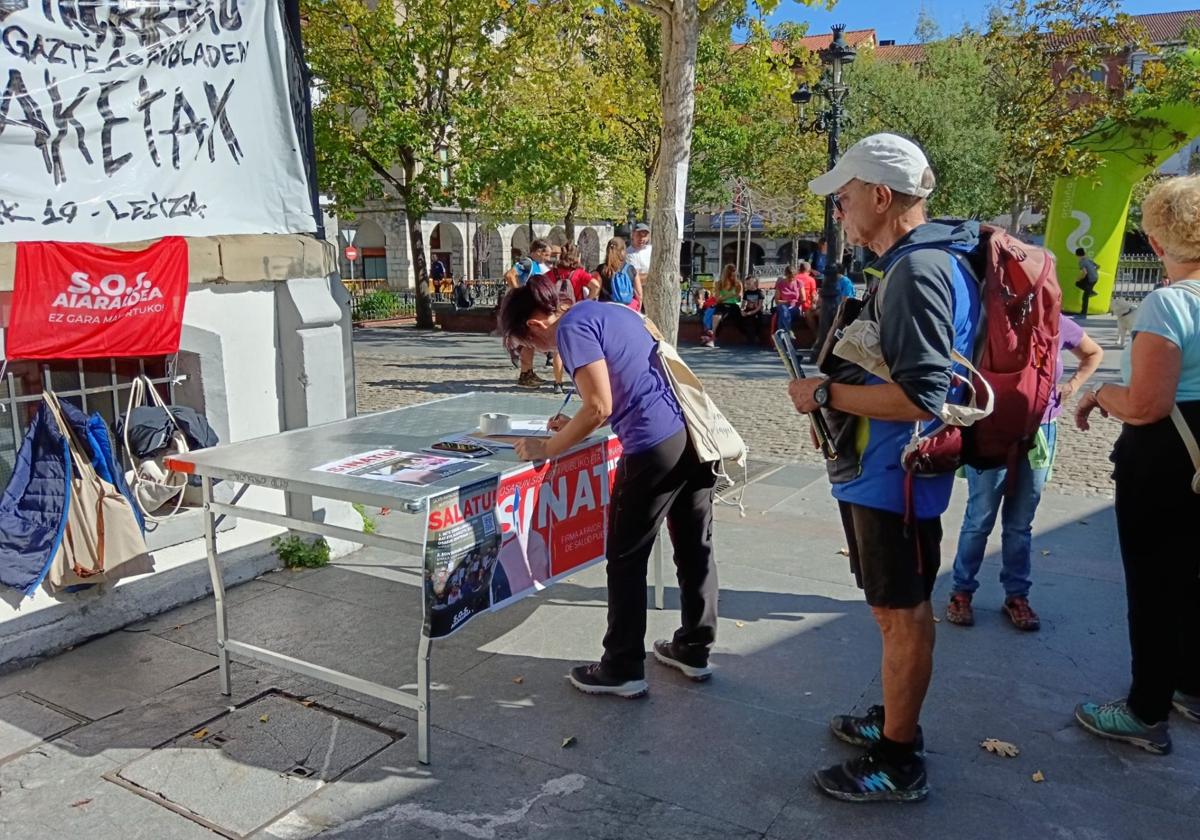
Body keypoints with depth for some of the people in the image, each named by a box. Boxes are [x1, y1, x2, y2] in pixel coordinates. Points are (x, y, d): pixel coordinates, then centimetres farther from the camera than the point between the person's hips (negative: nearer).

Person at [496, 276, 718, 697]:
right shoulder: (612, 311, 22)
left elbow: (599, 407, -15)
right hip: (695, 433, 9)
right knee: (695, 547, 17)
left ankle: (623, 669, 15)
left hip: (656, 446, -9)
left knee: (625, 559, 5)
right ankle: (694, 649, 31)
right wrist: (575, 426, 27)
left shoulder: (572, 328, -6)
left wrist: (548, 447, -2)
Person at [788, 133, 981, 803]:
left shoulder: (920, 271, -21)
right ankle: (895, 720, 38)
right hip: (878, 471, 10)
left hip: (896, 477, -10)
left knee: (903, 613, 3)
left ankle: (899, 763, 18)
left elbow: (920, 397, -28)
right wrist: (834, 383, 10)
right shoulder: (912, 265, 12)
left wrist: (825, 394, -18)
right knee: (895, 608, 21)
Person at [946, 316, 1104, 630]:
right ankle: (962, 592, 17)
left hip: (1040, 433, 3)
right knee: (979, 519, 5)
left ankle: (1017, 596, 22)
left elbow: (1094, 353, 19)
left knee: (1021, 523, 12)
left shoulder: (1060, 325, 0)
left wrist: (1073, 385, 7)